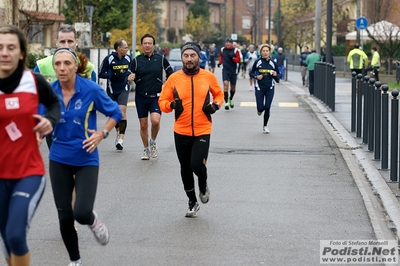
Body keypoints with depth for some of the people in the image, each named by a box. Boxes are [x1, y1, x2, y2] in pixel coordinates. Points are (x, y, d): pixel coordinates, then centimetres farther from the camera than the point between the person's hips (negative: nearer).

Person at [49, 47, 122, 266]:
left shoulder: (91, 89, -13)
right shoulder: (49, 92, -7)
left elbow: (115, 113, -1)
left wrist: (102, 133, -13)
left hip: (86, 159, -2)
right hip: (59, 159, 3)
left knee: (81, 213, -17)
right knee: (64, 216, 7)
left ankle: (93, 220, 22)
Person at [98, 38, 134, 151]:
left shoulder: (128, 58, 2)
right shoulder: (109, 59, -10)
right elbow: (101, 74, -7)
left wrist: (130, 76, -2)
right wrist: (112, 75, -21)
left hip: (123, 89, 1)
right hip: (112, 90, 0)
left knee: (122, 111, -17)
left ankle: (121, 138, -19)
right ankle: (118, 132, 36)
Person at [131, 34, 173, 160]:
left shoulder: (161, 58, 0)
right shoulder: (137, 60, 1)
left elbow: (170, 74, 11)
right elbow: (132, 77, 6)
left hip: (156, 96, -2)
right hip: (141, 96, 2)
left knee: (155, 121, -21)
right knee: (143, 125, 6)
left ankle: (153, 142, 6)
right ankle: (146, 149, 24)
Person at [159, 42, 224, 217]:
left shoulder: (208, 77, -3)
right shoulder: (174, 78, -4)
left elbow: (219, 94, 14)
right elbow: (162, 101, 1)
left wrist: (216, 105, -7)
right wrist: (171, 105, -20)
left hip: (202, 131, -2)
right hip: (181, 132, 2)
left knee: (197, 165, -17)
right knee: (185, 169, 12)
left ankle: (203, 187, 19)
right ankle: (192, 202, 32)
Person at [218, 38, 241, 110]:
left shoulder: (236, 50, -8)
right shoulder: (222, 49, 2)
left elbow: (239, 60, -10)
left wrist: (233, 58, -27)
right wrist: (220, 62, 4)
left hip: (233, 71, 0)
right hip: (225, 70, 0)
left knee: (233, 86, 12)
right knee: (226, 83, -17)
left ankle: (231, 99, 41)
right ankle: (226, 102, -17)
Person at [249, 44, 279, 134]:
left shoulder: (273, 63, -1)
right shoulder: (257, 62, -5)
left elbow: (278, 75, 8)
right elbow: (251, 73, 5)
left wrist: (275, 75, -14)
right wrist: (256, 76, -14)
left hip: (270, 88, 1)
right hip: (259, 87, -1)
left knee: (267, 107, -4)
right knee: (261, 108, -5)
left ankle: (265, 126, 14)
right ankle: (259, 110, 35)